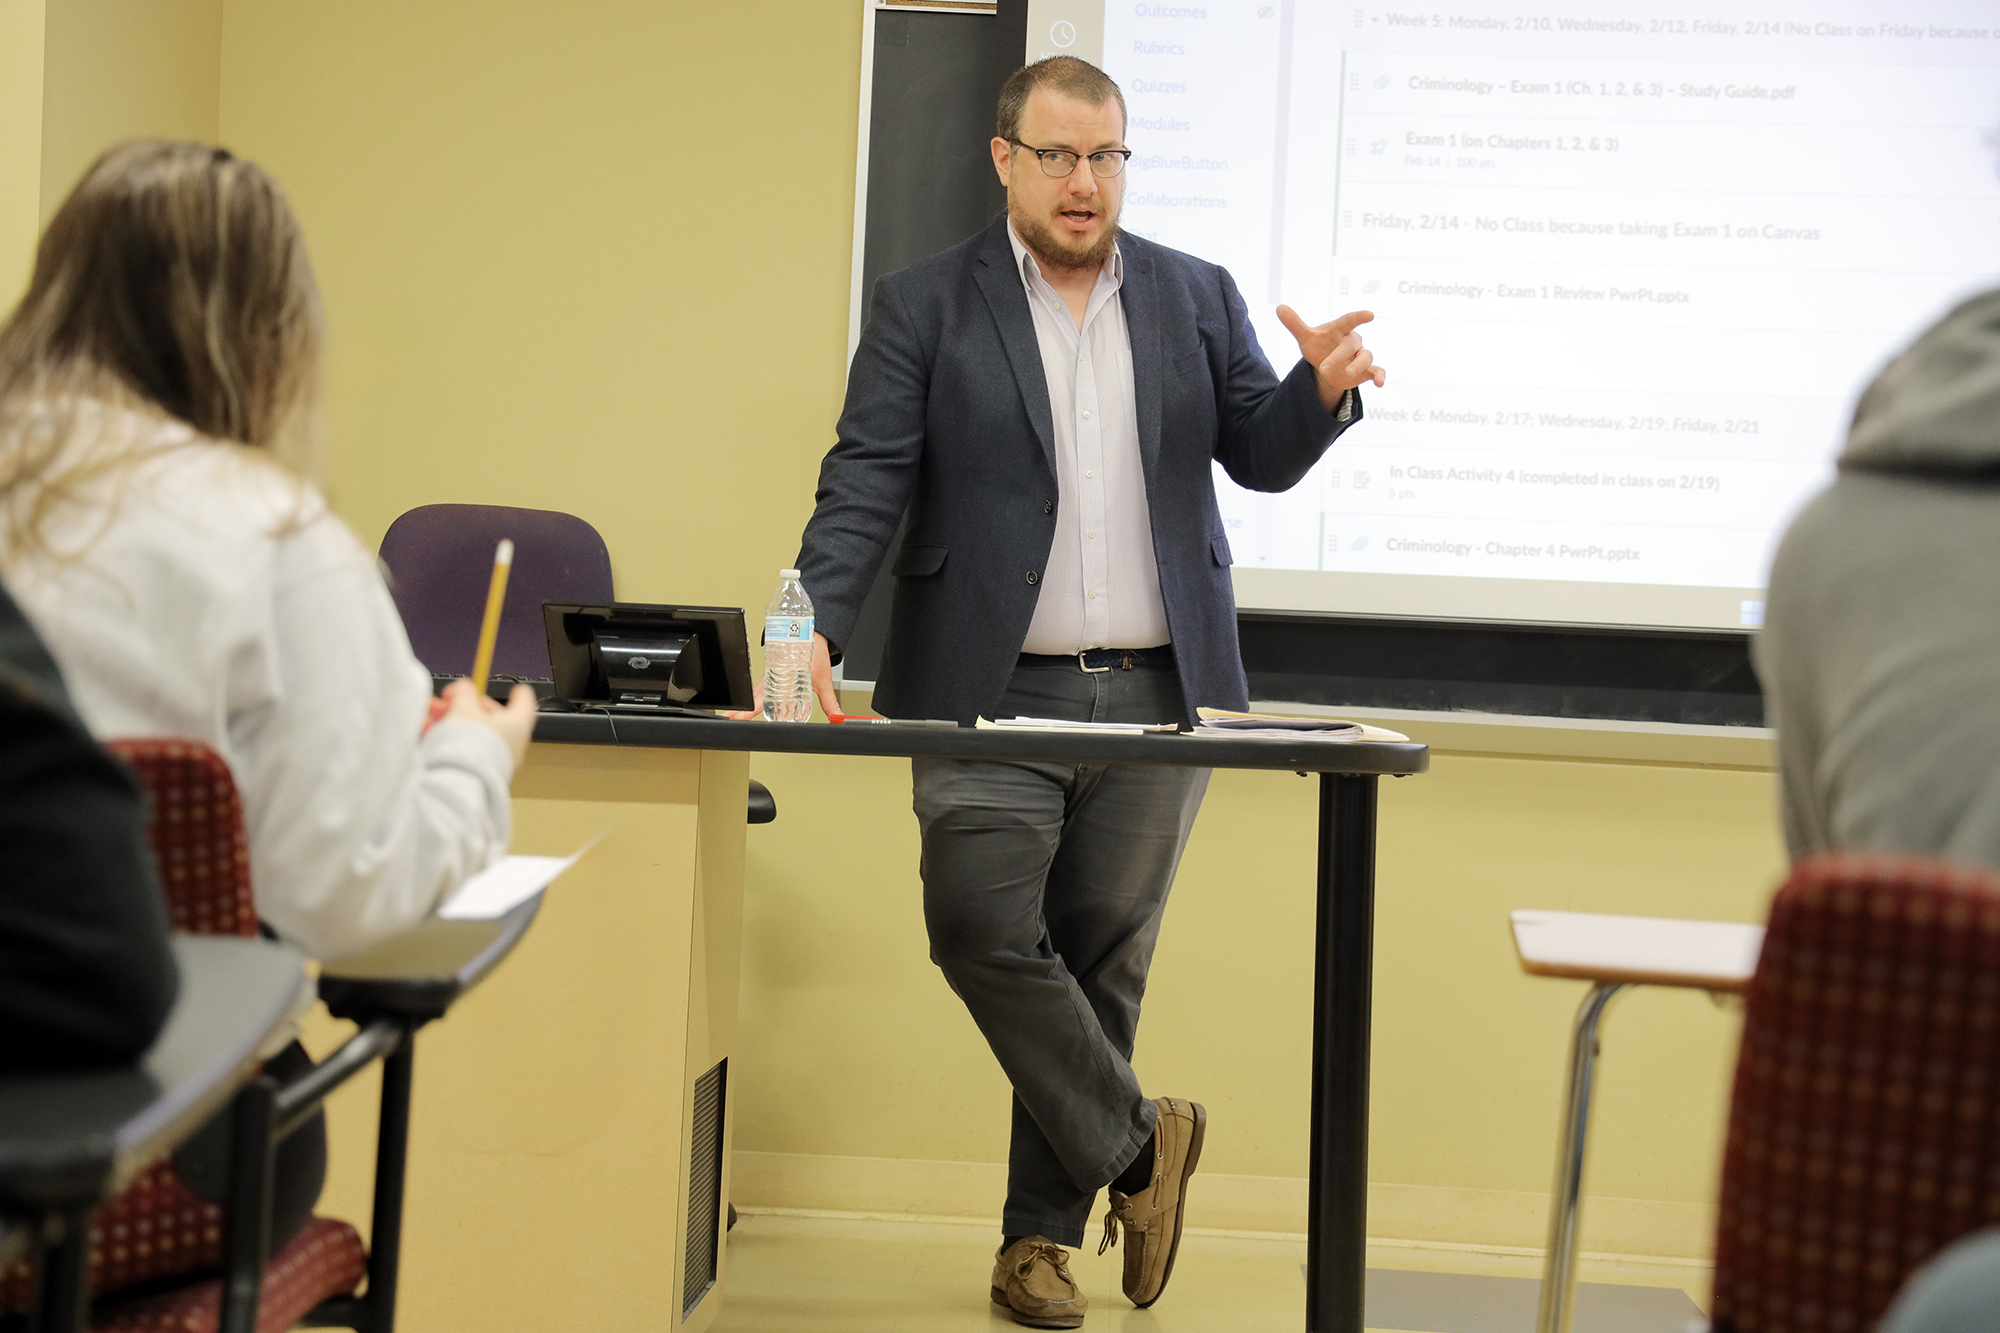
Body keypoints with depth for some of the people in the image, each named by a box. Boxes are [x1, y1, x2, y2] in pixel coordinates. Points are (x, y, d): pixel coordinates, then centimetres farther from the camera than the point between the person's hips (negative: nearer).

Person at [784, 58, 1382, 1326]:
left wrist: (1323, 388, -11)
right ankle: (1135, 1142, 8)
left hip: (1159, 692, 2)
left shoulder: (1197, 297, 11)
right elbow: (867, 484, -4)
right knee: (983, 929, -14)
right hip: (995, 690, -2)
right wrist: (818, 624, -19)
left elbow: (1261, 456, 11)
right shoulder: (926, 306, 3)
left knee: (1100, 961, 6)